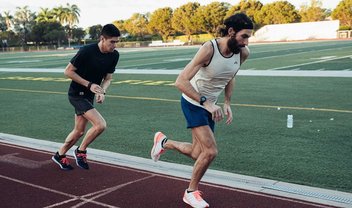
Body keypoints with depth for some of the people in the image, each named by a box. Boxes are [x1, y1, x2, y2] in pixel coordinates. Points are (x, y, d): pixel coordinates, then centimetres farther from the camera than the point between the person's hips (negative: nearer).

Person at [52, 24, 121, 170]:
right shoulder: (87, 51, -23)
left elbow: (108, 78, 6)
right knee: (100, 125, -20)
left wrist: (102, 92, -14)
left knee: (79, 132, 15)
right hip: (77, 94, -7)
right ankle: (81, 151, 3)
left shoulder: (114, 55, -4)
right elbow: (68, 71, -15)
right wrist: (89, 85, -22)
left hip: (89, 96, 7)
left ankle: (59, 155, 37)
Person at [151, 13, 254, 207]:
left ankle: (164, 142, 39)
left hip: (209, 105, 7)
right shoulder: (209, 49, -29)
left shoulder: (243, 53, -10)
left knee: (198, 154, 12)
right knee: (210, 151, -15)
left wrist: (227, 103, 3)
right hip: (193, 102, -7)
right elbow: (181, 81, -32)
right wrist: (206, 103, -38)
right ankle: (191, 192, 10)